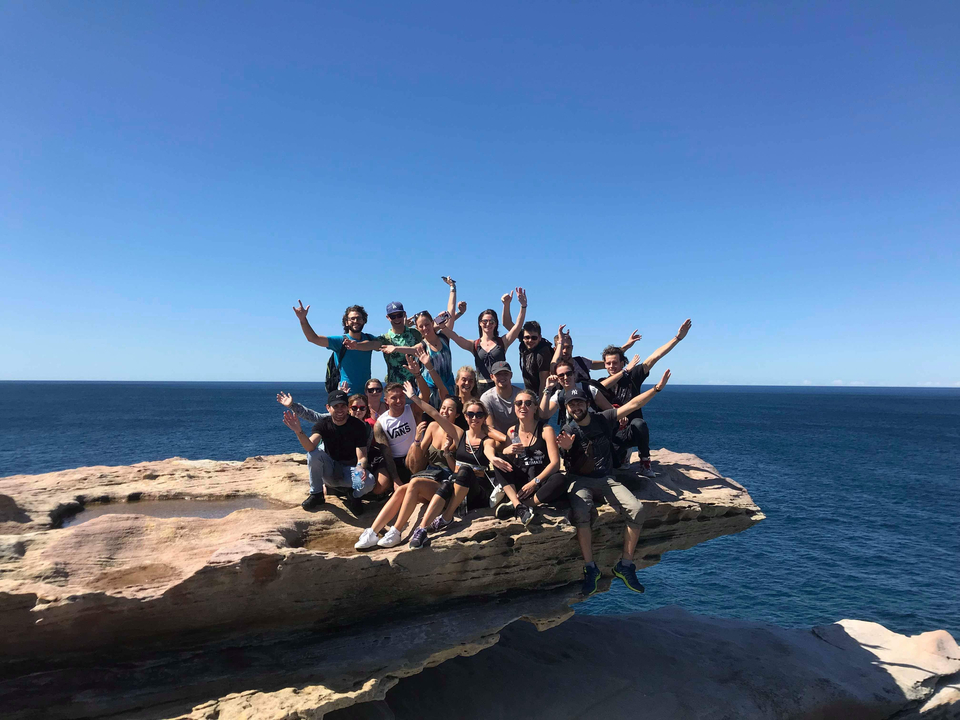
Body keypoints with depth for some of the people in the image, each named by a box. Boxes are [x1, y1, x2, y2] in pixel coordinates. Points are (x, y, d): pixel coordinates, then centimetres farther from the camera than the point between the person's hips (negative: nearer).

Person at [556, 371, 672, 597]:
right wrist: (566, 447, -40)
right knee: (581, 512, -35)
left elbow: (633, 404, 3)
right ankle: (590, 568, -21)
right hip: (581, 480, -3)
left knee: (636, 509, -21)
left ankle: (625, 566, -9)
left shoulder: (603, 419, 4)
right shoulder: (568, 431, -3)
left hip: (606, 479, 3)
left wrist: (657, 388, -3)